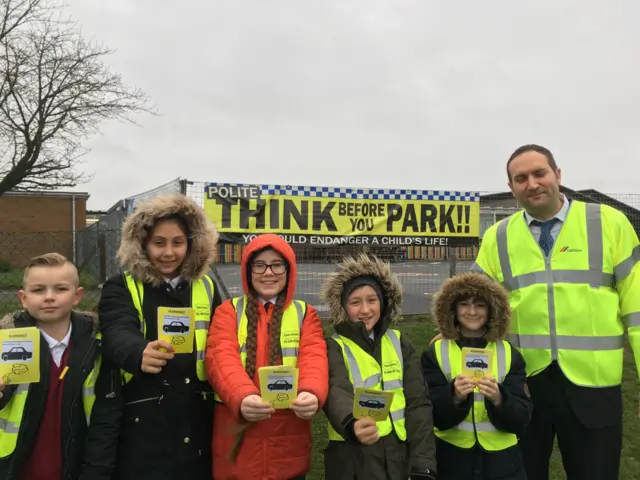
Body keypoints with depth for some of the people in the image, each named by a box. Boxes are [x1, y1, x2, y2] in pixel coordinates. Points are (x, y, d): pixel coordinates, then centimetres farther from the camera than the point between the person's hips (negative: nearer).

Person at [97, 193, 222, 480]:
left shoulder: (207, 288, 9)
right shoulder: (121, 288, -1)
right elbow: (118, 335, -20)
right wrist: (140, 353, -42)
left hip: (197, 425, 3)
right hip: (142, 428, -3)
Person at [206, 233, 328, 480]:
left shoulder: (305, 314, 8)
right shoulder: (228, 311, 5)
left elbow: (314, 358, -9)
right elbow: (222, 359, -12)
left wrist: (312, 393, -32)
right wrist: (242, 398, -33)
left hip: (288, 444, 1)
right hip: (236, 441, -1)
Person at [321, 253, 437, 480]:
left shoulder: (399, 343, 6)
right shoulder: (334, 348, -5)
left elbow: (418, 403, 0)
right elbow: (337, 394, -24)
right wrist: (352, 425, -45)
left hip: (401, 458, 3)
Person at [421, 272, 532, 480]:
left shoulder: (510, 355, 0)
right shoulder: (435, 354, -3)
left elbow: (521, 422, -7)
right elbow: (436, 417, -9)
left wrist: (498, 399, -26)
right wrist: (455, 396, -28)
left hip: (501, 463, 1)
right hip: (452, 461, -1)